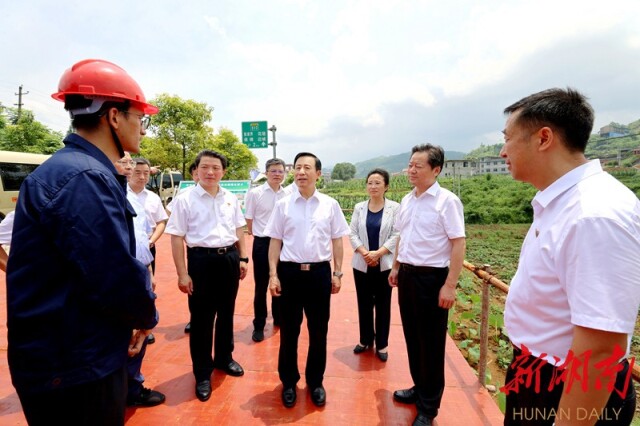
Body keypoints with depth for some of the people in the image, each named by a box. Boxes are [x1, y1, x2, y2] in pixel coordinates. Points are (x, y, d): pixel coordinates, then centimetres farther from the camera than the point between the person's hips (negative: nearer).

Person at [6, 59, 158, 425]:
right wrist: (147, 316, -7)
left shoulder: (86, 171, 8)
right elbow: (119, 279, -27)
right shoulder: (82, 178, -24)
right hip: (75, 370, -9)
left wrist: (135, 317, 5)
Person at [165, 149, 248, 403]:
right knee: (201, 318, 7)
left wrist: (242, 258, 9)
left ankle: (224, 358, 41)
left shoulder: (231, 199, 6)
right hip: (202, 260, -4)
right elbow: (177, 238, -8)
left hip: (229, 258, 4)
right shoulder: (185, 200, -7)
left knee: (226, 313, 18)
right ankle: (202, 374, 26)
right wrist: (182, 274, -10)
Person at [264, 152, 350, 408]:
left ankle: (315, 382, 36)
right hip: (289, 272, 0)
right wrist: (273, 275, -3)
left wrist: (337, 273, 3)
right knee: (288, 331, 13)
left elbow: (337, 241, 5)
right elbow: (275, 241, 2)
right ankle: (288, 382, 34)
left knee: (319, 332, 14)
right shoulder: (283, 205, -1)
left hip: (319, 272, 1)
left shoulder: (330, 205, 0)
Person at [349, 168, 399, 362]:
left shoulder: (394, 208, -4)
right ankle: (365, 340, 29)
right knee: (364, 303, 11)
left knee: (383, 304, 8)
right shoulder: (359, 207, 4)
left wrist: (378, 253, -16)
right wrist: (364, 252, -13)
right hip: (362, 264, 3)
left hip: (385, 264, -2)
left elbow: (396, 235, -8)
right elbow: (353, 233, 1)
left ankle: (382, 344, 22)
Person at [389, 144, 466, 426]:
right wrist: (396, 268, 17)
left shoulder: (446, 200, -14)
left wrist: (450, 285, -18)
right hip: (407, 275, 7)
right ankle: (419, 387, 40)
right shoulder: (407, 200, 8)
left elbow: (458, 244, -16)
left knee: (430, 343, 7)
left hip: (431, 277, -7)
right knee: (412, 337, 19)